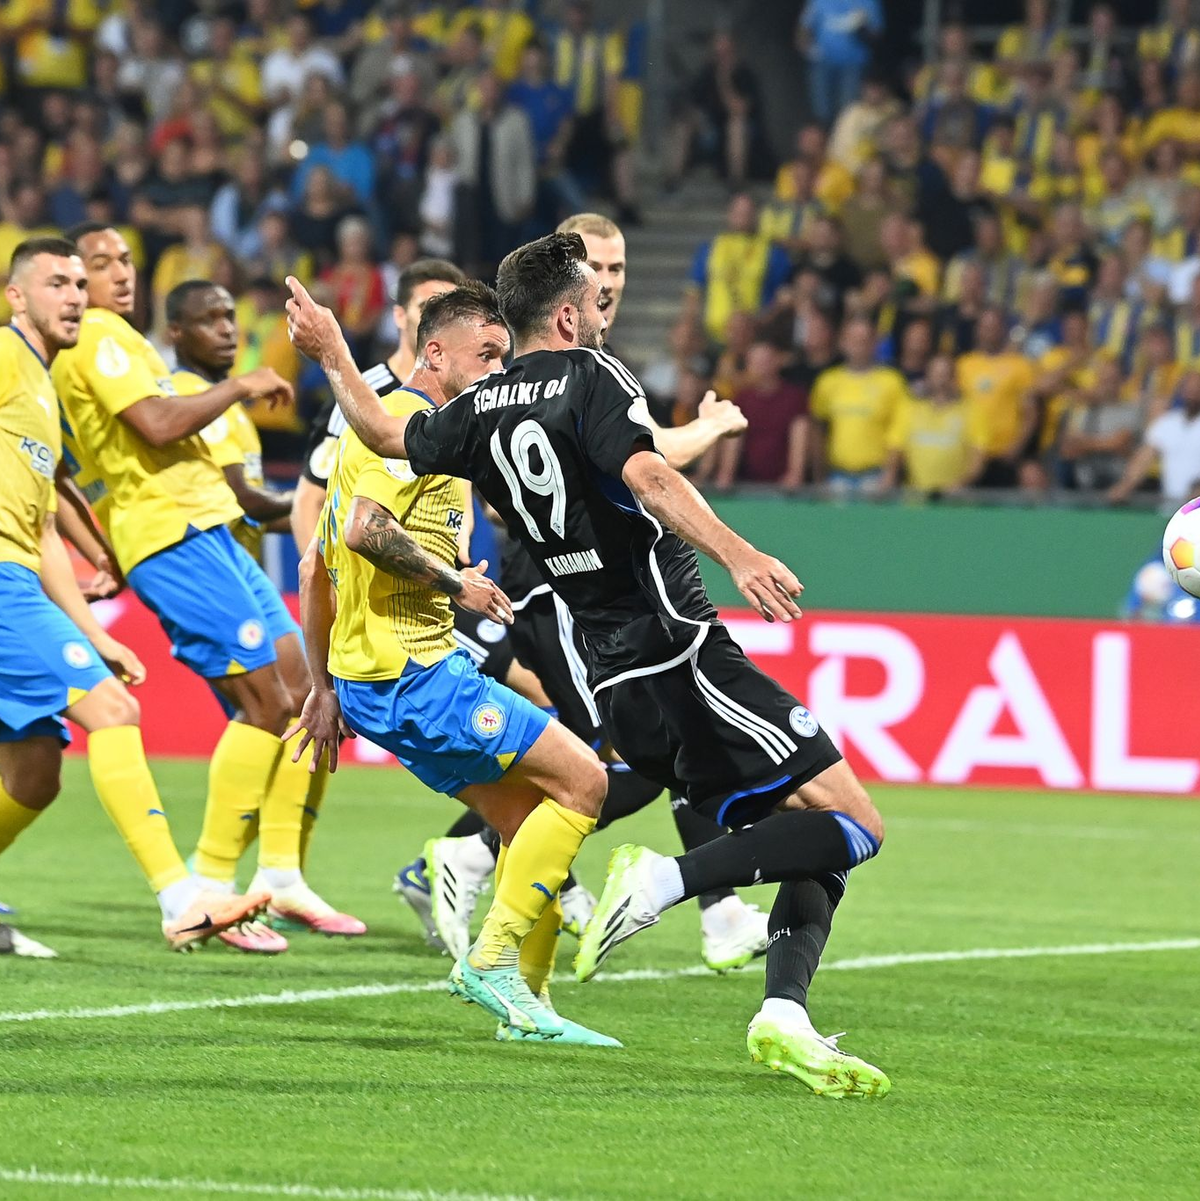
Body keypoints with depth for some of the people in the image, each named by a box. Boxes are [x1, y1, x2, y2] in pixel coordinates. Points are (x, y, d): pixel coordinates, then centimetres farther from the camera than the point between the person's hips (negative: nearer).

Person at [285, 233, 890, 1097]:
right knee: (855, 823, -11)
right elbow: (645, 475, -24)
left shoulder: (481, 412, 13)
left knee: (807, 834, 11)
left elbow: (386, 433, 31)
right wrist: (737, 554, -34)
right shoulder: (590, 376, -6)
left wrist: (331, 352, 46)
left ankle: (785, 1017, -7)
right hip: (681, 652, -8)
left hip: (616, 683, 8)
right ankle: (664, 881, -21)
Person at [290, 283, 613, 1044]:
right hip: (411, 673, -10)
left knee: (532, 818, 13)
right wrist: (455, 582, -13)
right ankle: (492, 962, -10)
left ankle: (527, 1001, 13)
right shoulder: (416, 425, -10)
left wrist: (324, 687, 25)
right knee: (582, 780, -10)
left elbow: (316, 566, 25)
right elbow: (364, 529, -25)